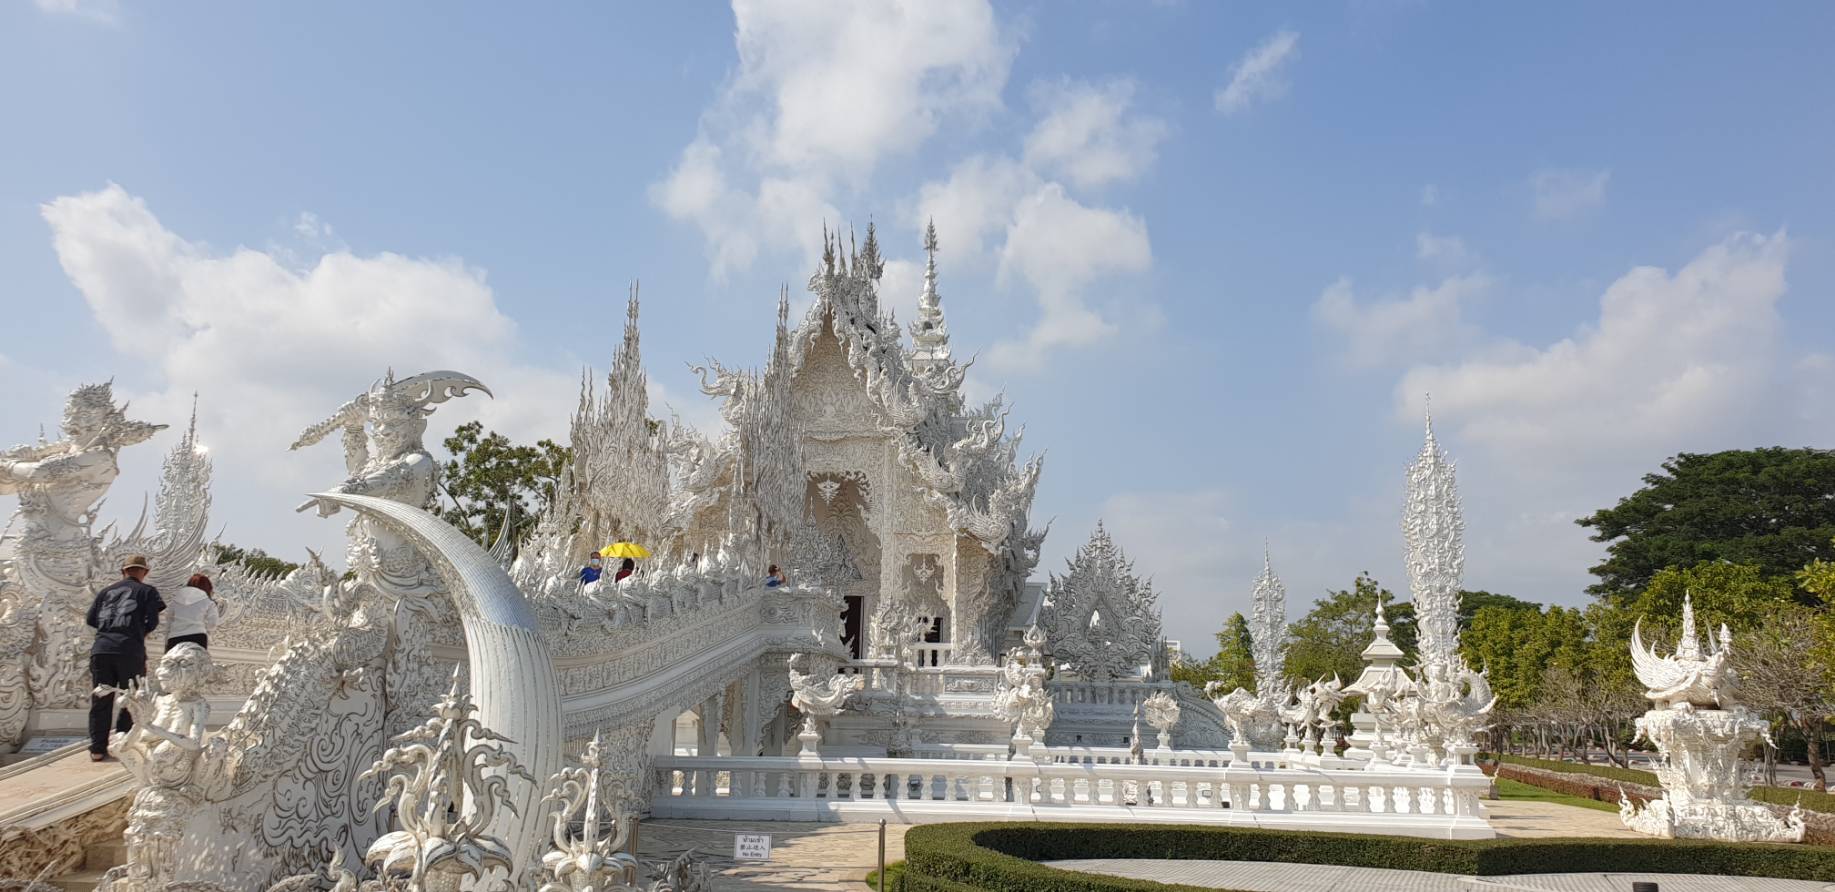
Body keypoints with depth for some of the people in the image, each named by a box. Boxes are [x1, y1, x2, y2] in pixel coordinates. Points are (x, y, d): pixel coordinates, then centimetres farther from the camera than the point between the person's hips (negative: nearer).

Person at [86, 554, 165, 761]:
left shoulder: (106, 591, 19)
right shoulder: (147, 591, 9)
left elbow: (90, 619, 15)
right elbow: (153, 621, 0)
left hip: (101, 648, 3)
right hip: (130, 649, -3)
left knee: (100, 701, 10)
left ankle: (97, 748, 9)